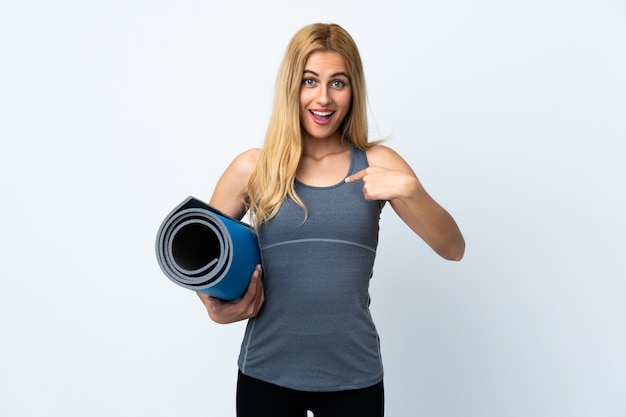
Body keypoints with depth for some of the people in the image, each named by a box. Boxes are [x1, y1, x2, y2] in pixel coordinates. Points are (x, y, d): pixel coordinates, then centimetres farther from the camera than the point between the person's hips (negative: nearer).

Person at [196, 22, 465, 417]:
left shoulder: (376, 164, -3)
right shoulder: (252, 169, -4)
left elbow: (453, 249, -6)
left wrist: (410, 189, -22)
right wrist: (217, 306, -9)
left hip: (354, 376, 1)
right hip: (266, 373, 0)